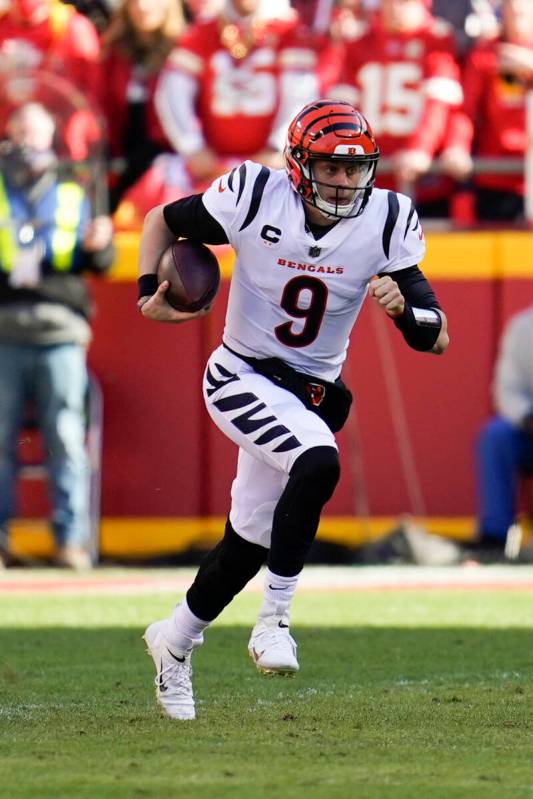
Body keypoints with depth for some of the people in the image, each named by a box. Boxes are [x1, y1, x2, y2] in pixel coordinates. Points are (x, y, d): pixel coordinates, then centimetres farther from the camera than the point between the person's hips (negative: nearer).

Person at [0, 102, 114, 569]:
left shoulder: (71, 197, 17)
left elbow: (98, 264, 12)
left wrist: (98, 245, -10)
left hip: (59, 335, 0)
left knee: (66, 438, -4)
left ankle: (71, 537, -2)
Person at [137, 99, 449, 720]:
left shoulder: (385, 223, -12)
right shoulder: (255, 200, -17)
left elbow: (436, 340, -12)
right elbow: (163, 220, 2)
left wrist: (403, 306, -33)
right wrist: (149, 294, -12)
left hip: (311, 390, 4)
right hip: (242, 379, -4)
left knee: (250, 540, 11)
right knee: (318, 464, -31)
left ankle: (175, 640, 37)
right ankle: (274, 621, -17)